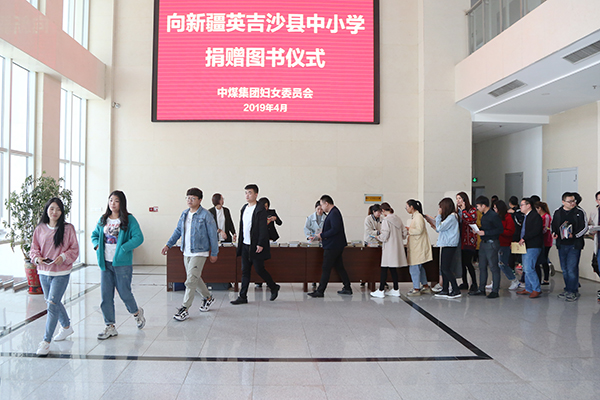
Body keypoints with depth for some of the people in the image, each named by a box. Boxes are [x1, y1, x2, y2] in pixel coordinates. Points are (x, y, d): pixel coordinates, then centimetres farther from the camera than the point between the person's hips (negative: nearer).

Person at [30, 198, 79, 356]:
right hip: (43, 272, 5)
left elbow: (74, 249, -3)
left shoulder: (68, 228, -5)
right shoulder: (39, 229, 5)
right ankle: (66, 326, 43)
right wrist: (37, 258, -11)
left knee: (52, 305, -10)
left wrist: (64, 257, -20)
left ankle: (46, 341, -2)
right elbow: (34, 248, 9)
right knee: (53, 302, 20)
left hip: (61, 273, -5)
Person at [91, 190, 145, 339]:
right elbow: (94, 234, 23)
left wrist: (122, 248, -19)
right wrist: (97, 245, 3)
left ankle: (136, 312, 35)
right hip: (105, 262, 5)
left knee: (124, 292, 4)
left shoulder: (129, 219, -7)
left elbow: (138, 237, -14)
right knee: (105, 294, 4)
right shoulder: (103, 219, 10)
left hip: (122, 263, -5)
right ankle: (110, 326, 16)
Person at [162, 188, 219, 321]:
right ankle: (207, 297, 39)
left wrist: (214, 253, -5)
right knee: (195, 277, 18)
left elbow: (213, 235, -7)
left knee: (191, 280, -9)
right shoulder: (184, 214, 9)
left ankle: (185, 309, -1)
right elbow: (178, 231, 15)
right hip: (186, 252, 7)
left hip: (199, 252, -7)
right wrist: (168, 245, 5)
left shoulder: (206, 215, -10)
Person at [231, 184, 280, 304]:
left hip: (256, 246, -7)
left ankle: (274, 287, 23)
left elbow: (263, 229, -15)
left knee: (259, 269, 1)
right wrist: (240, 241, 15)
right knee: (245, 271, 8)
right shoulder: (244, 208, 12)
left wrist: (260, 244, -19)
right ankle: (243, 296, 14)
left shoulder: (260, 210, -12)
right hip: (245, 245, 7)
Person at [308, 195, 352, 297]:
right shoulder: (333, 212, 14)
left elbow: (335, 229, -25)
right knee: (339, 267, 15)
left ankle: (320, 291, 1)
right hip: (336, 246, 10)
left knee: (326, 269, -4)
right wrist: (322, 235, 11)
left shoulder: (334, 213, -18)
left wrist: (322, 235, -16)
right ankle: (347, 288, 22)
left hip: (332, 247, -10)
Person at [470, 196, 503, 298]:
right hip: (483, 243, 9)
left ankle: (495, 291, 5)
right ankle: (481, 289, 19)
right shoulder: (484, 215, 13)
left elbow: (500, 229, -18)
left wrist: (485, 233, -19)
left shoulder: (493, 216, -14)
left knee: (494, 267, -2)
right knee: (482, 267, 12)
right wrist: (478, 230, 5)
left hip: (491, 244, -9)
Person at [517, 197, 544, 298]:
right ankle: (528, 289, 20)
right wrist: (521, 240, 9)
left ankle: (536, 289, -3)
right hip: (525, 246, 10)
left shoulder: (535, 216, -11)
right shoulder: (525, 217, 20)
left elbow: (536, 231, -21)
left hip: (533, 247, -10)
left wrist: (524, 238, -20)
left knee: (529, 269, -13)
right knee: (526, 269, 13)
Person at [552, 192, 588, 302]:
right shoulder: (557, 212, 7)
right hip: (561, 245, 4)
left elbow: (584, 227, -2)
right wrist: (554, 233, -1)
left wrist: (574, 235, -17)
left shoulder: (580, 212, -3)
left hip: (574, 245, -4)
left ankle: (572, 291, 0)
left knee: (572, 269, -9)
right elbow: (554, 225, 19)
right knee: (564, 270, 11)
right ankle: (568, 290, 24)